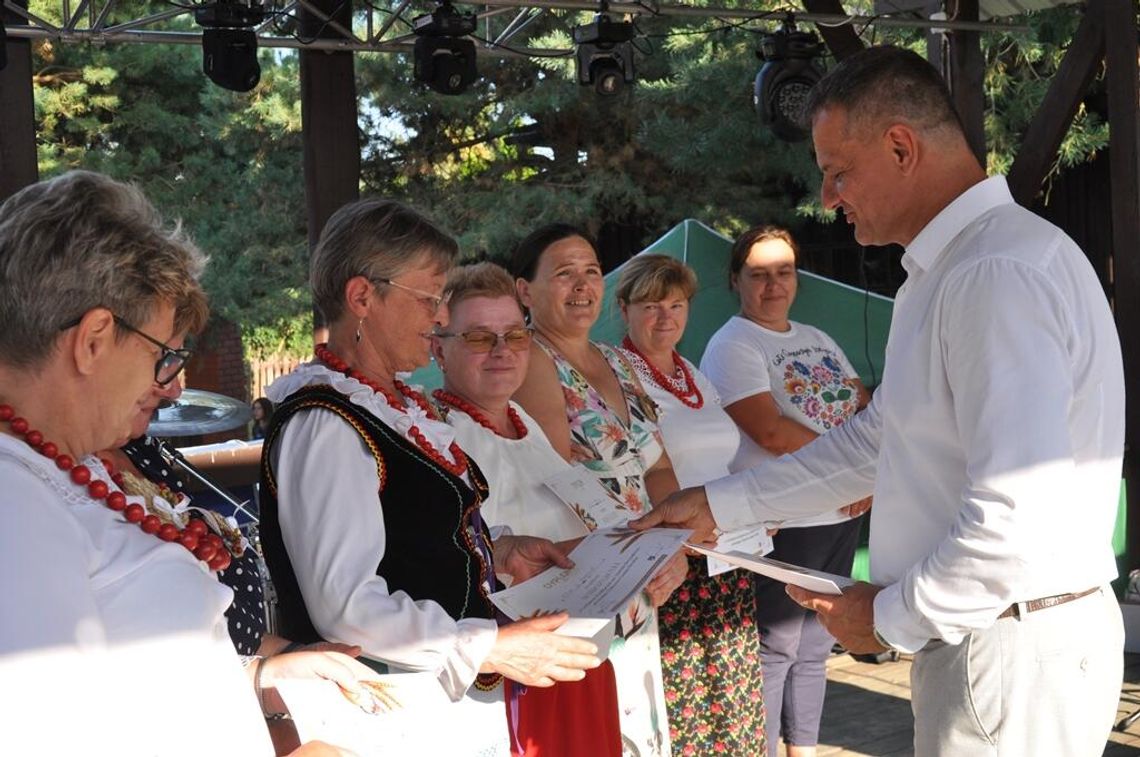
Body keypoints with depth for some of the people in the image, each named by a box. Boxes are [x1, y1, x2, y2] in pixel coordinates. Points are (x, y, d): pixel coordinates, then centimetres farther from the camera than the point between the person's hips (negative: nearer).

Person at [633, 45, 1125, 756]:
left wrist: (891, 617, -13)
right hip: (975, 637, 9)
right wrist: (718, 504, 19)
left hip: (1016, 650, -9)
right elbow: (874, 442, 21)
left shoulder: (1001, 274, -22)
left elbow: (1018, 519, -28)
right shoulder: (943, 273, 14)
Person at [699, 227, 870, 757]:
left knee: (814, 647, 15)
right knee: (773, 650, -2)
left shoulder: (817, 340, 16)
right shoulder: (732, 346, -9)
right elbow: (771, 431, -20)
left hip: (842, 514, 8)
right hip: (782, 527, -8)